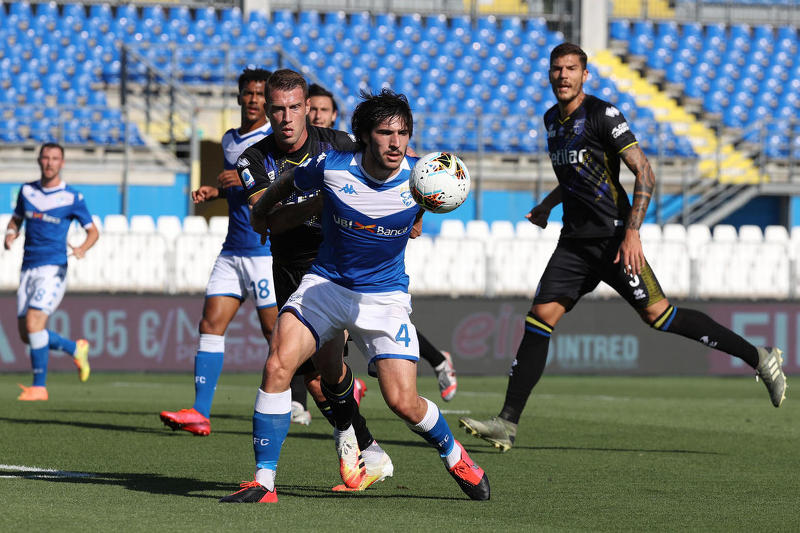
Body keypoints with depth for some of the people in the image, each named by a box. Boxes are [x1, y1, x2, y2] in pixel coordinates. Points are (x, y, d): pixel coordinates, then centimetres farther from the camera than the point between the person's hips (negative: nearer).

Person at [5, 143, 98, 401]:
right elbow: (16, 218, 23)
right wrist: (11, 233, 0)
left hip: (53, 268, -6)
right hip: (28, 268, 6)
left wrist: (81, 249, -17)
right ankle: (75, 349, 27)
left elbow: (93, 231, 4)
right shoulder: (27, 191, 9)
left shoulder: (72, 198, -3)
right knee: (26, 334, 3)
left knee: (33, 322, -21)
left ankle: (39, 387, -13)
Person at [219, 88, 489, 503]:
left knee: (403, 403, -10)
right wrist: (261, 211, 21)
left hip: (385, 295, 0)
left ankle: (454, 457, 22)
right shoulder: (332, 167, -13)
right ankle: (263, 483, -3)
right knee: (278, 364, -20)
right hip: (325, 285, 0)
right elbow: (289, 182, 9)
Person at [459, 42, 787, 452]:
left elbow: (644, 173, -14)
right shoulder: (552, 119, 14)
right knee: (539, 318, -4)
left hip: (614, 238, -7)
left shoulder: (602, 115, -11)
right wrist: (546, 206, 32)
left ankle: (760, 359, 0)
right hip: (575, 241, 7)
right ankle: (507, 423, -5)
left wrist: (633, 231, -22)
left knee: (657, 314, -12)